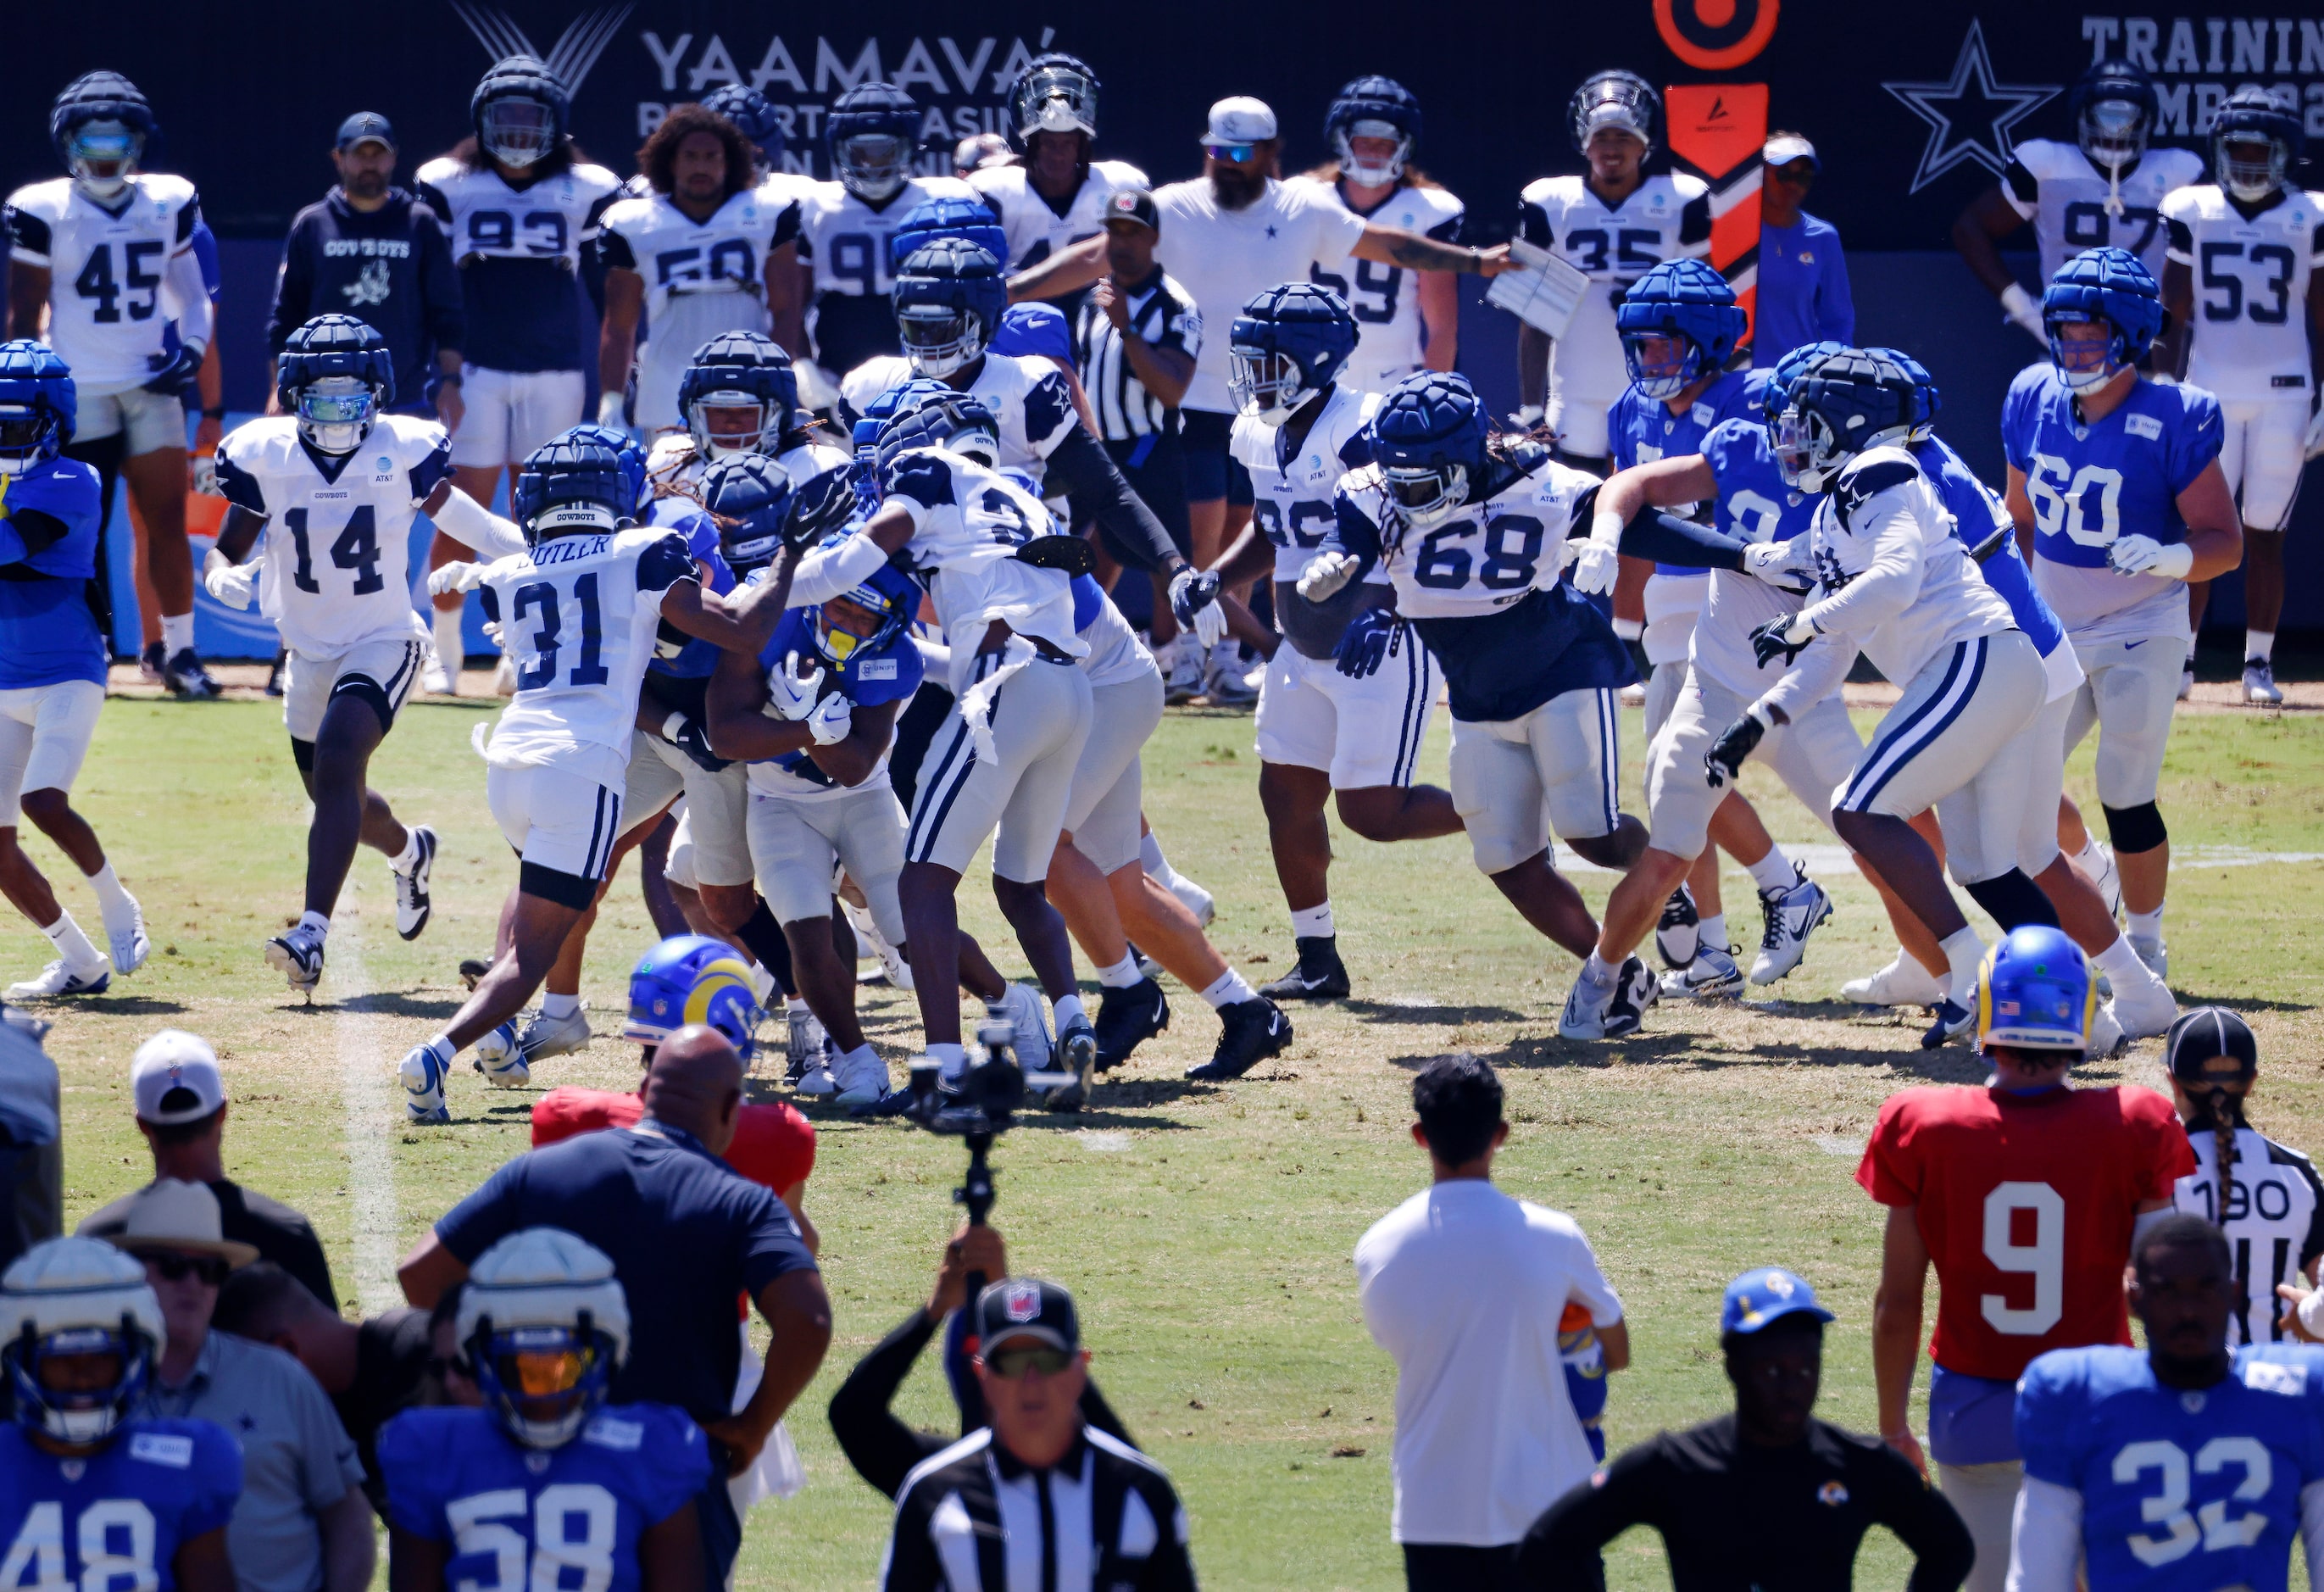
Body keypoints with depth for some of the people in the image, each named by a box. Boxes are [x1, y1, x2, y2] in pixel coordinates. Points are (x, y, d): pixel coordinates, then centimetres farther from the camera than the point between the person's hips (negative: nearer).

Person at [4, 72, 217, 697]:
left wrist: (190, 349, -2)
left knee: (167, 521, -1)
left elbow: (192, 295, 16)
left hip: (151, 387, 3)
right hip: (78, 391, -3)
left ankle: (179, 649, 5)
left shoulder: (167, 205, 6)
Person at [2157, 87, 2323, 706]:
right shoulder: (2192, 213, 4)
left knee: (2265, 534, 2)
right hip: (2209, 391, 0)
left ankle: (2259, 666, 8)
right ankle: (2179, 660, 6)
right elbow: (2173, 315, 7)